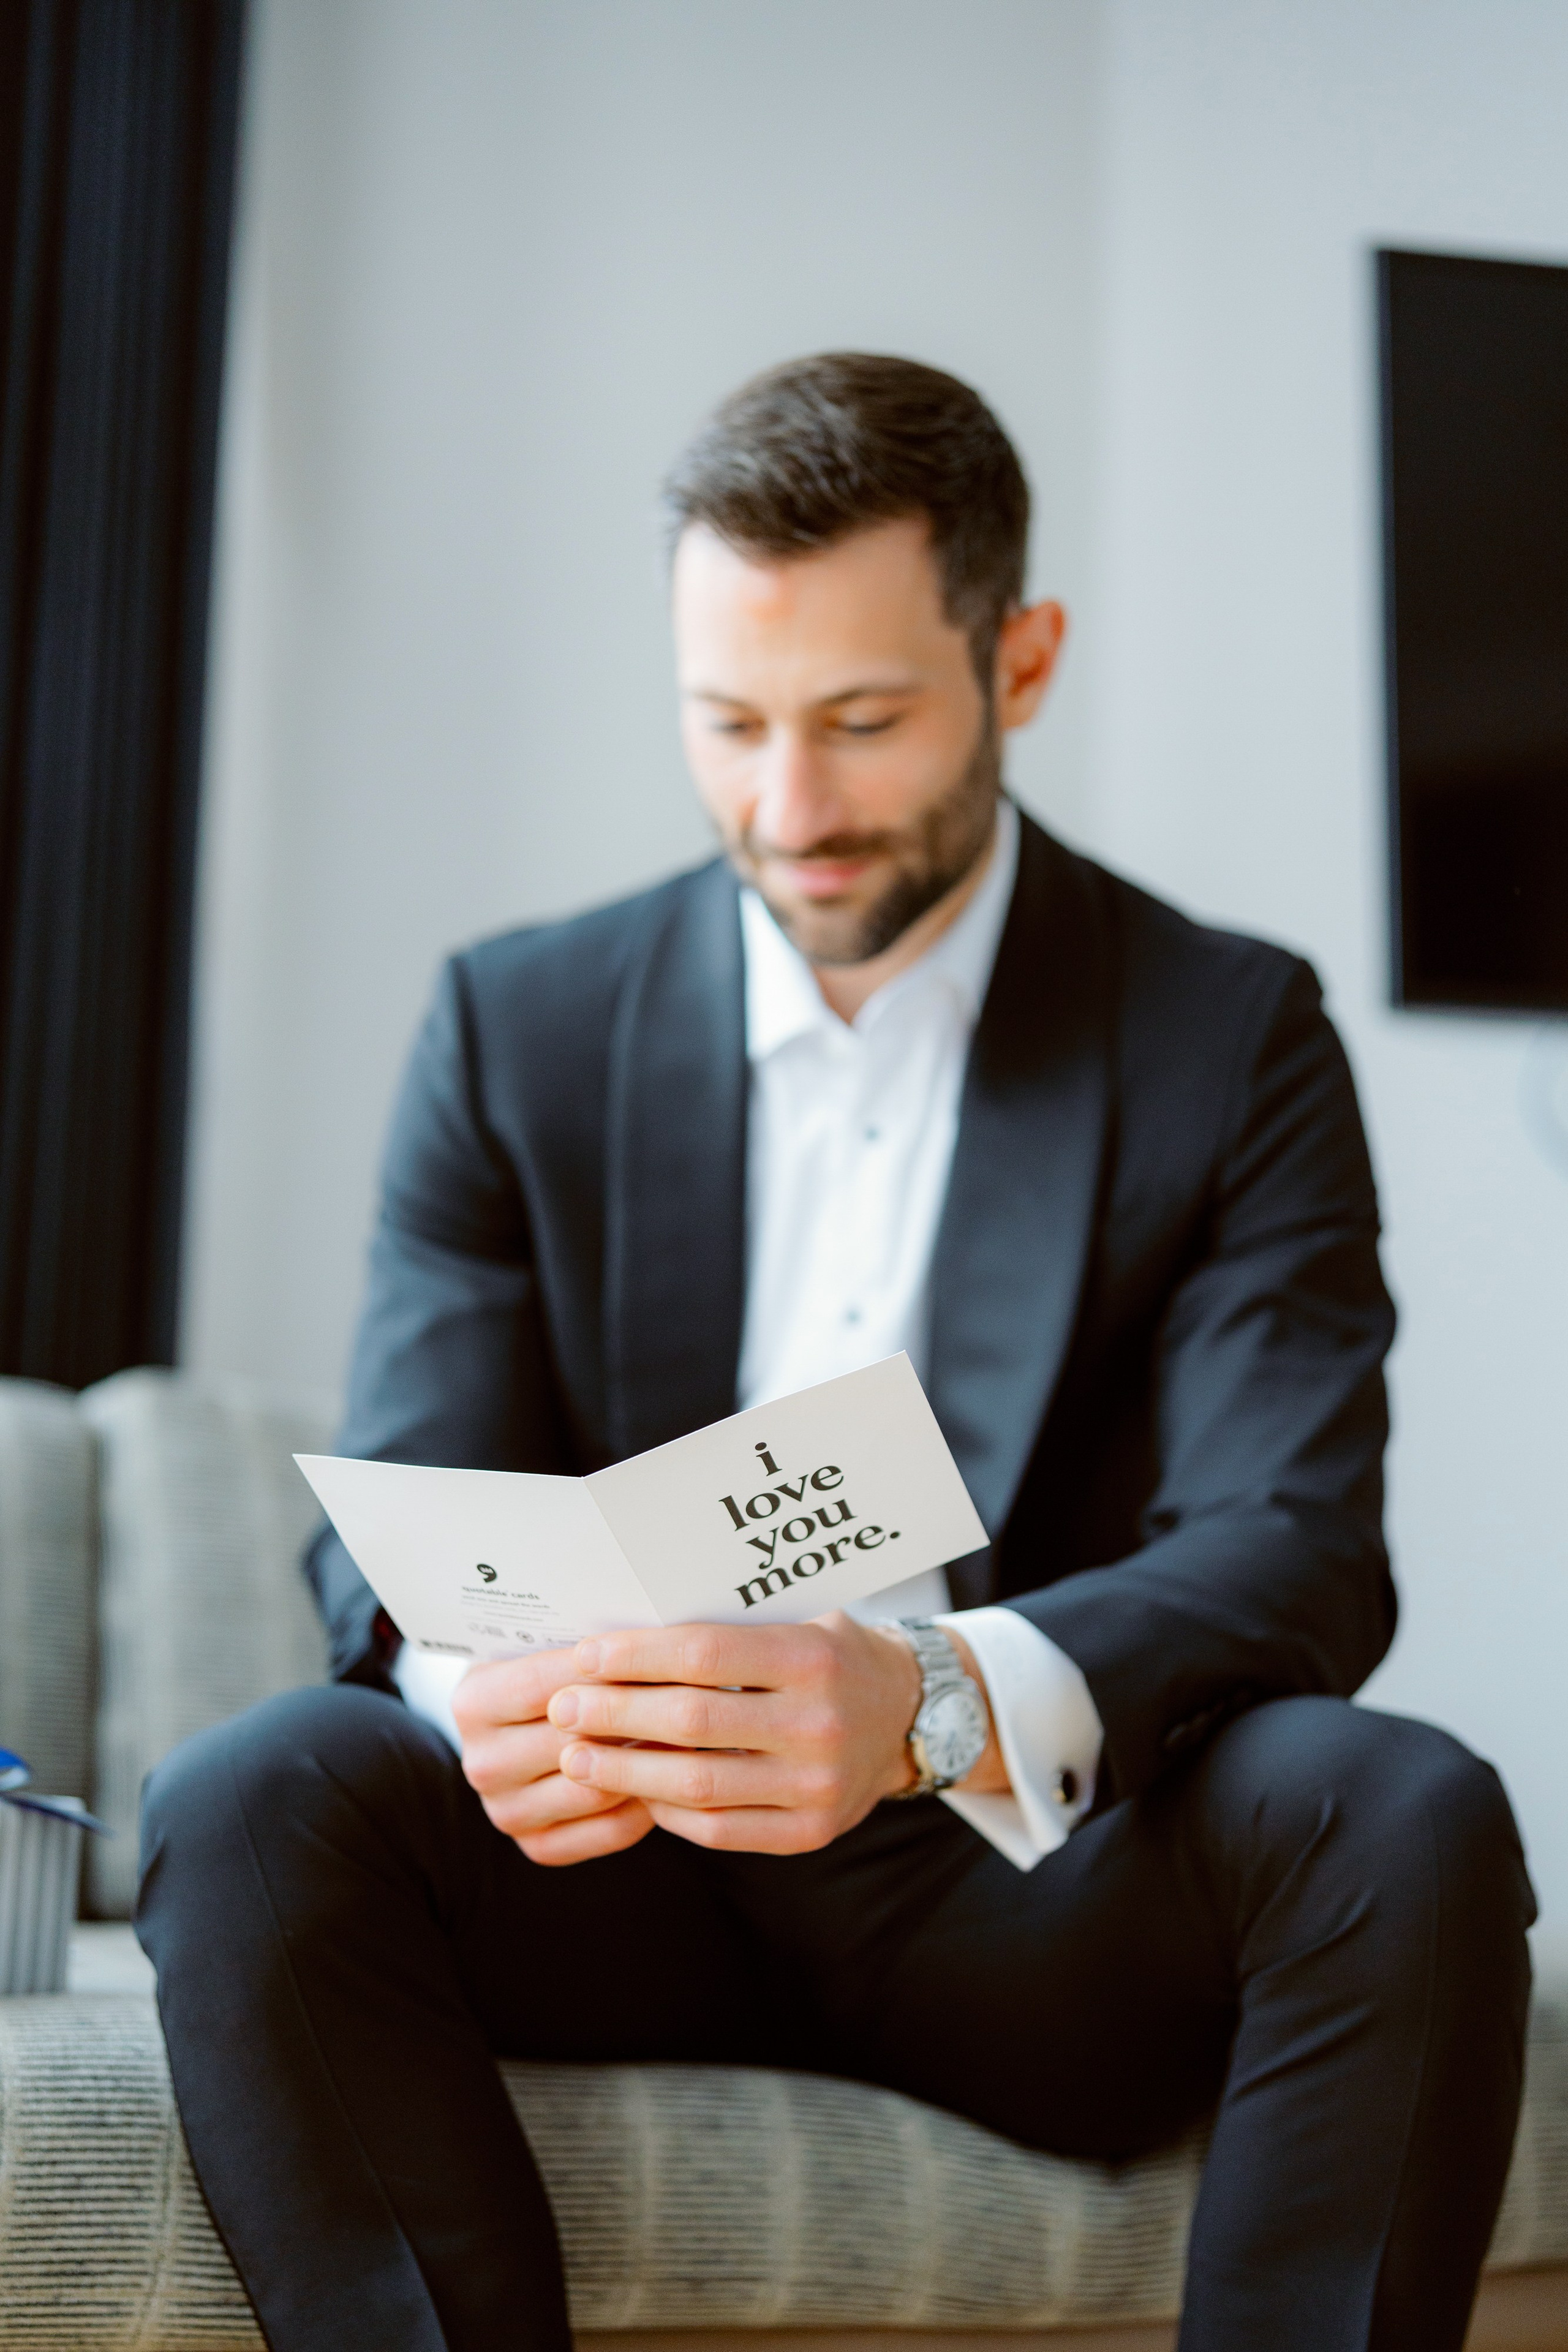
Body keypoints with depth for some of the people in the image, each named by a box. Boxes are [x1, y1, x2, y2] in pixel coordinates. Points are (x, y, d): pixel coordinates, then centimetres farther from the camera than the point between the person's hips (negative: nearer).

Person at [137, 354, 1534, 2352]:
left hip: (1042, 1888, -1)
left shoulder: (1234, 1040, 0)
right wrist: (491, 1681, -27)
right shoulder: (518, 1029, 5)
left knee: (1408, 1818, -30)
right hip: (629, 1868, 1)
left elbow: (1295, 1552, -12)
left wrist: (932, 1704, -34)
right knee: (250, 1806, -27)